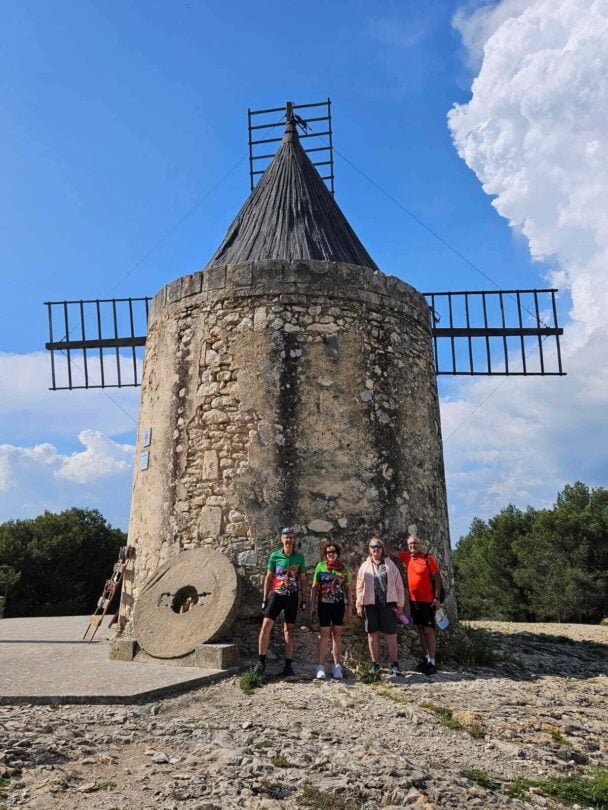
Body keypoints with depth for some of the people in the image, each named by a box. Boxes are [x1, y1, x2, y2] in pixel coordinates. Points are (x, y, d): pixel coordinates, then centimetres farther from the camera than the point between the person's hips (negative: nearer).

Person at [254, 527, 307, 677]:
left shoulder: (299, 556, 2)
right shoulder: (275, 556, -1)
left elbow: (302, 579, 8)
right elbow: (268, 577, 5)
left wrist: (304, 599, 4)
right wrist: (265, 598, 2)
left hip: (292, 597, 1)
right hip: (276, 595, -1)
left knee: (290, 630, 5)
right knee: (266, 624, -14)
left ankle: (288, 665, 11)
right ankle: (261, 661, -6)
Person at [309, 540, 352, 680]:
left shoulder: (343, 568, 5)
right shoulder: (320, 566, 0)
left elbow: (347, 588, 10)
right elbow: (315, 587, 2)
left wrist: (350, 605, 5)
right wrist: (312, 604, -3)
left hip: (339, 604, 2)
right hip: (324, 604, -2)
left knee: (337, 634, 6)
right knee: (324, 634, -3)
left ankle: (337, 666, 12)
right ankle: (321, 666, -1)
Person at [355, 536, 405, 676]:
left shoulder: (390, 565, 8)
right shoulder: (365, 566, 11)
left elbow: (399, 585, 7)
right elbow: (360, 587, 10)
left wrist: (400, 604, 3)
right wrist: (359, 605, 4)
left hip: (388, 603, -1)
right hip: (370, 604, 1)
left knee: (391, 634, 0)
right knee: (373, 634, 6)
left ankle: (394, 663, 8)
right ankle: (375, 663, 16)